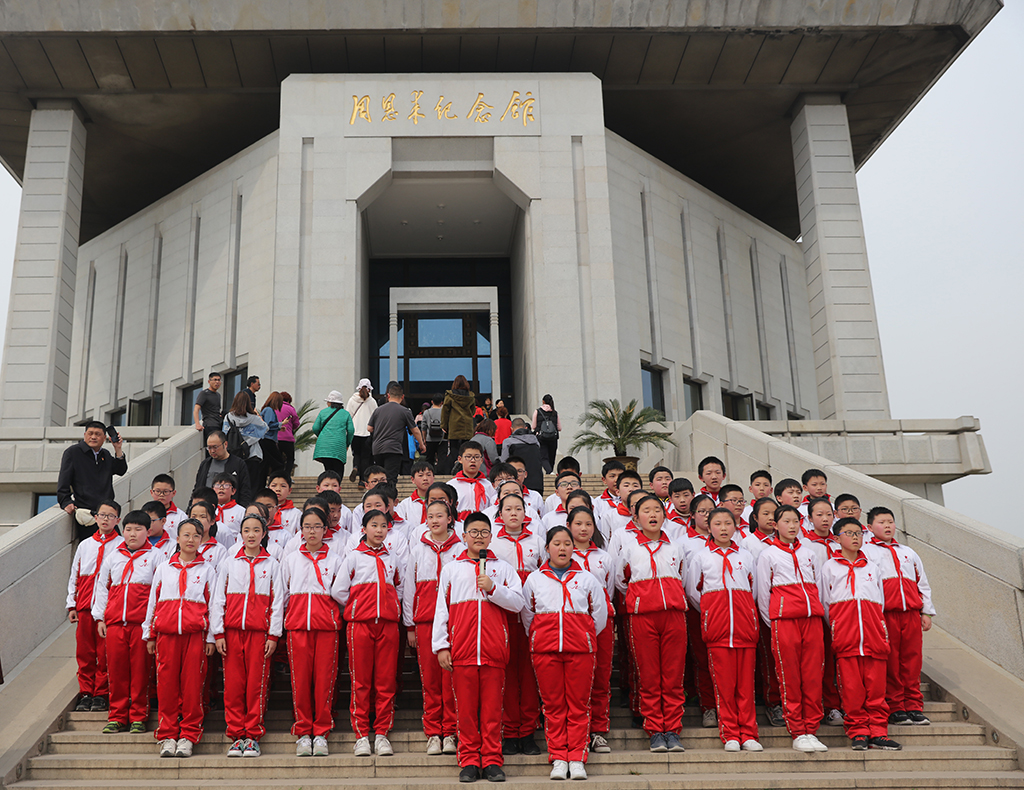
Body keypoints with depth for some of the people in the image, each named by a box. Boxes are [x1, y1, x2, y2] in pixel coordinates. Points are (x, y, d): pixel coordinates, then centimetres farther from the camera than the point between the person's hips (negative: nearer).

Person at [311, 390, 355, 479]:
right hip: (339, 446, -1)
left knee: (328, 470, 7)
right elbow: (351, 430, 3)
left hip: (323, 445, 1)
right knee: (338, 472, -2)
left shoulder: (323, 412, 10)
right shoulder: (346, 414, 9)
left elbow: (315, 428, 7)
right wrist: (347, 444, 17)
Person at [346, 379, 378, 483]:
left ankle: (355, 468, -12)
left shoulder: (352, 400, 0)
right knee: (365, 456, 6)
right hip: (368, 433, -1)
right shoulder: (372, 401, -4)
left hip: (355, 432, 1)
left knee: (356, 454, 17)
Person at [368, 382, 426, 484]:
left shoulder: (378, 410, 11)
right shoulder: (405, 411, 1)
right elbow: (415, 431, 8)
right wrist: (421, 445, 24)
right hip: (393, 449, -4)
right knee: (390, 479, -9)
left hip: (377, 449, 4)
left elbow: (369, 428, 13)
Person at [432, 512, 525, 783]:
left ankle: (492, 761, 9)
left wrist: (493, 588, -9)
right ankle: (469, 761, 10)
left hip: (493, 649, 0)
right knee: (465, 707, 1)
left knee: (492, 706, 1)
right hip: (461, 649, 0)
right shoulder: (450, 569, 13)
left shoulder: (503, 568, 13)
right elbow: (441, 609, 9)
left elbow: (518, 602, 4)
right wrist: (440, 646, 2)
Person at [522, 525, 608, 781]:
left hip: (581, 649, 0)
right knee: (553, 705, 2)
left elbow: (600, 614, 13)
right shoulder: (534, 579, 9)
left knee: (579, 704, 0)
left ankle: (577, 759, 6)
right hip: (545, 650, 0)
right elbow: (526, 615, 16)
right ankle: (558, 759, 8)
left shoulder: (586, 579, 9)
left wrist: (586, 638, 12)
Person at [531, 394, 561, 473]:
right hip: (553, 438, 2)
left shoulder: (537, 411, -1)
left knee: (543, 458, -5)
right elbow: (559, 428, 5)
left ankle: (550, 472, -30)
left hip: (541, 438, -2)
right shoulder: (555, 413, 3)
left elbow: (533, 426, -1)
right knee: (551, 458, 13)